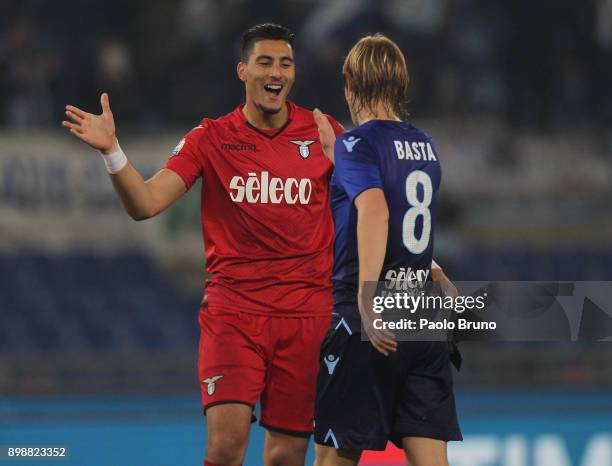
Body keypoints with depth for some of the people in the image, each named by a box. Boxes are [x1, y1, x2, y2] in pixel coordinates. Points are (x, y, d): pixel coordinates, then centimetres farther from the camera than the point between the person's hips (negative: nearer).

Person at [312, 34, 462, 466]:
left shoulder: (358, 143, -8)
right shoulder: (425, 146, 13)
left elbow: (374, 211, -26)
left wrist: (366, 301, -30)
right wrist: (332, 146, 36)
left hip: (374, 321, -6)